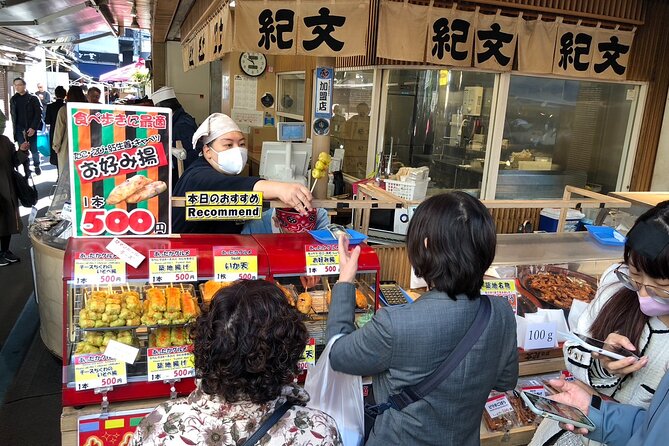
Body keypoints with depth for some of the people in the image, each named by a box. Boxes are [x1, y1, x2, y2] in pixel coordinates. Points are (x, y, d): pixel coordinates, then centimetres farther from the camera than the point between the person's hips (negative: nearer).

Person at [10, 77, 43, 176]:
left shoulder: (33, 98, -2)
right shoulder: (13, 99, 10)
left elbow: (38, 114, -7)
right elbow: (13, 115, 10)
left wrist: (33, 128, -15)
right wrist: (15, 129, -1)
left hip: (31, 129, -3)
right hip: (19, 130, 3)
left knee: (34, 150, 6)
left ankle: (37, 166, 30)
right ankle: (26, 172, 5)